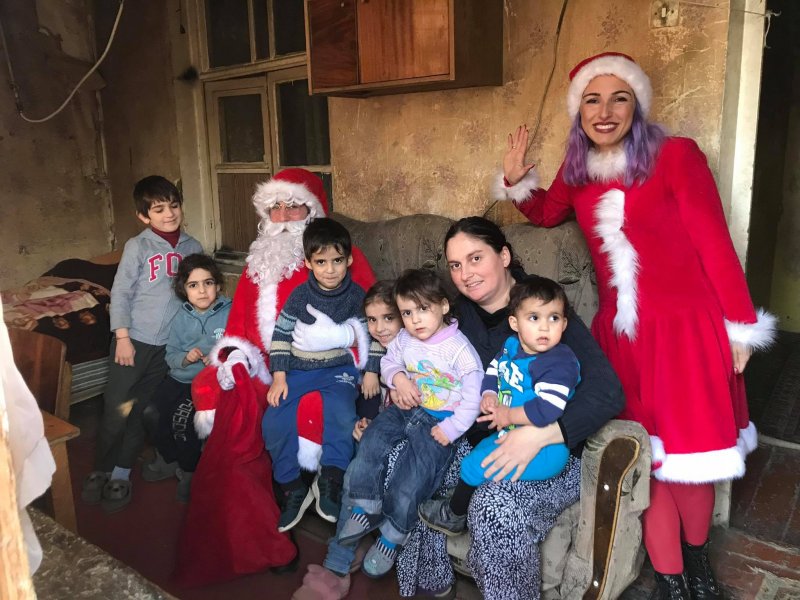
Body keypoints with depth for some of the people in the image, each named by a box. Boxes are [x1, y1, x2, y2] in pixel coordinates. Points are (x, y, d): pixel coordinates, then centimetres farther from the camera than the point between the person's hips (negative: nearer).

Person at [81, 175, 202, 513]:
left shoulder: (192, 247, 3)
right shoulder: (138, 246, -6)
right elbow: (120, 293, -6)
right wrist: (122, 337, -11)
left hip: (169, 343, 3)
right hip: (135, 339, -2)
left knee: (141, 409, 11)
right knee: (117, 407, 1)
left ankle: (121, 473, 23)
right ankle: (100, 470, 20)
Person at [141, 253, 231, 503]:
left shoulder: (230, 314, -9)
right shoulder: (181, 318, 3)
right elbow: (171, 355, 4)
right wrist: (185, 358, -16)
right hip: (180, 378, 5)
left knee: (183, 418, -24)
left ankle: (189, 471, 5)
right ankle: (168, 458, 17)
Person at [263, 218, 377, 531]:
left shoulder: (356, 296, -1)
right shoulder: (300, 295, -1)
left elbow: (370, 334, 5)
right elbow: (281, 334, 1)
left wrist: (371, 372, -1)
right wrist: (279, 376, -4)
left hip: (339, 368, -1)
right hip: (299, 368, 2)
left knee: (342, 418, -29)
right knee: (274, 422, -16)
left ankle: (329, 483, -7)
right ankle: (293, 490, 1)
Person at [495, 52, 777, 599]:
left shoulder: (677, 156, -6)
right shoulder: (578, 170, 8)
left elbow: (715, 244, -5)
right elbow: (546, 213, 28)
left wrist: (741, 326, -4)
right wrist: (516, 180, 10)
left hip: (686, 328, -3)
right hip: (620, 334, 4)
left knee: (684, 460, 4)